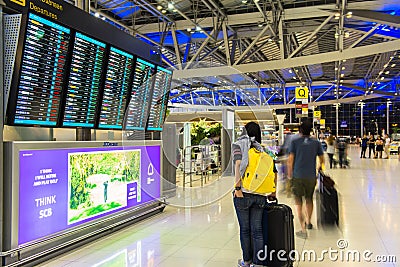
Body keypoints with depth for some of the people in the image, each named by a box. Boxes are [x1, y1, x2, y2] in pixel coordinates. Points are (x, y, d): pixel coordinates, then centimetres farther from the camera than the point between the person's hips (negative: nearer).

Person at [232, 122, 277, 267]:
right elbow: (274, 171, 10)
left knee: (245, 229, 10)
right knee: (257, 230, 7)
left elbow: (238, 164, -15)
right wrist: (273, 192, 18)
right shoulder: (261, 149, 13)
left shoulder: (238, 144, 1)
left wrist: (237, 188, -16)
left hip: (243, 193, -3)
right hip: (260, 195, 3)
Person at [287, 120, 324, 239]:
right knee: (309, 199, 22)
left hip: (298, 176, -2)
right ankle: (308, 222, 39)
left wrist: (290, 175, 3)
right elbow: (322, 160, 8)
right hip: (311, 176, 3)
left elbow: (290, 160, -7)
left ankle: (303, 230, 0)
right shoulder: (316, 143, 5)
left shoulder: (295, 142, -2)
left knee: (298, 202, 5)